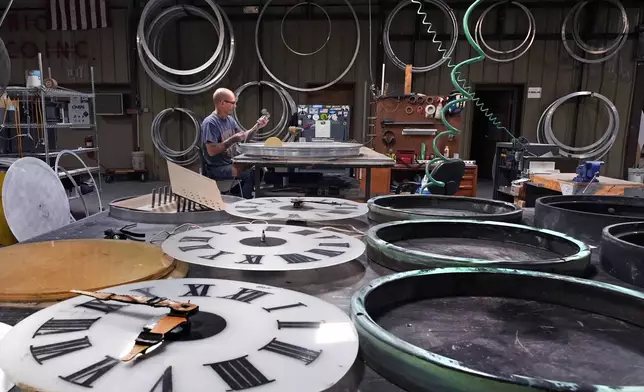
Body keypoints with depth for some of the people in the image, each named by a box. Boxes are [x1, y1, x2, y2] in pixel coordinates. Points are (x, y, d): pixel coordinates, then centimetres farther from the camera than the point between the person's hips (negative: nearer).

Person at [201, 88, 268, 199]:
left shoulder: (230, 119, 11)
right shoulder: (210, 123, -16)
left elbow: (243, 137, 19)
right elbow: (211, 151, -23)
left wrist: (257, 126, 5)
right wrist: (232, 140, -20)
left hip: (230, 163, 9)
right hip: (217, 168, -9)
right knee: (250, 174, -25)